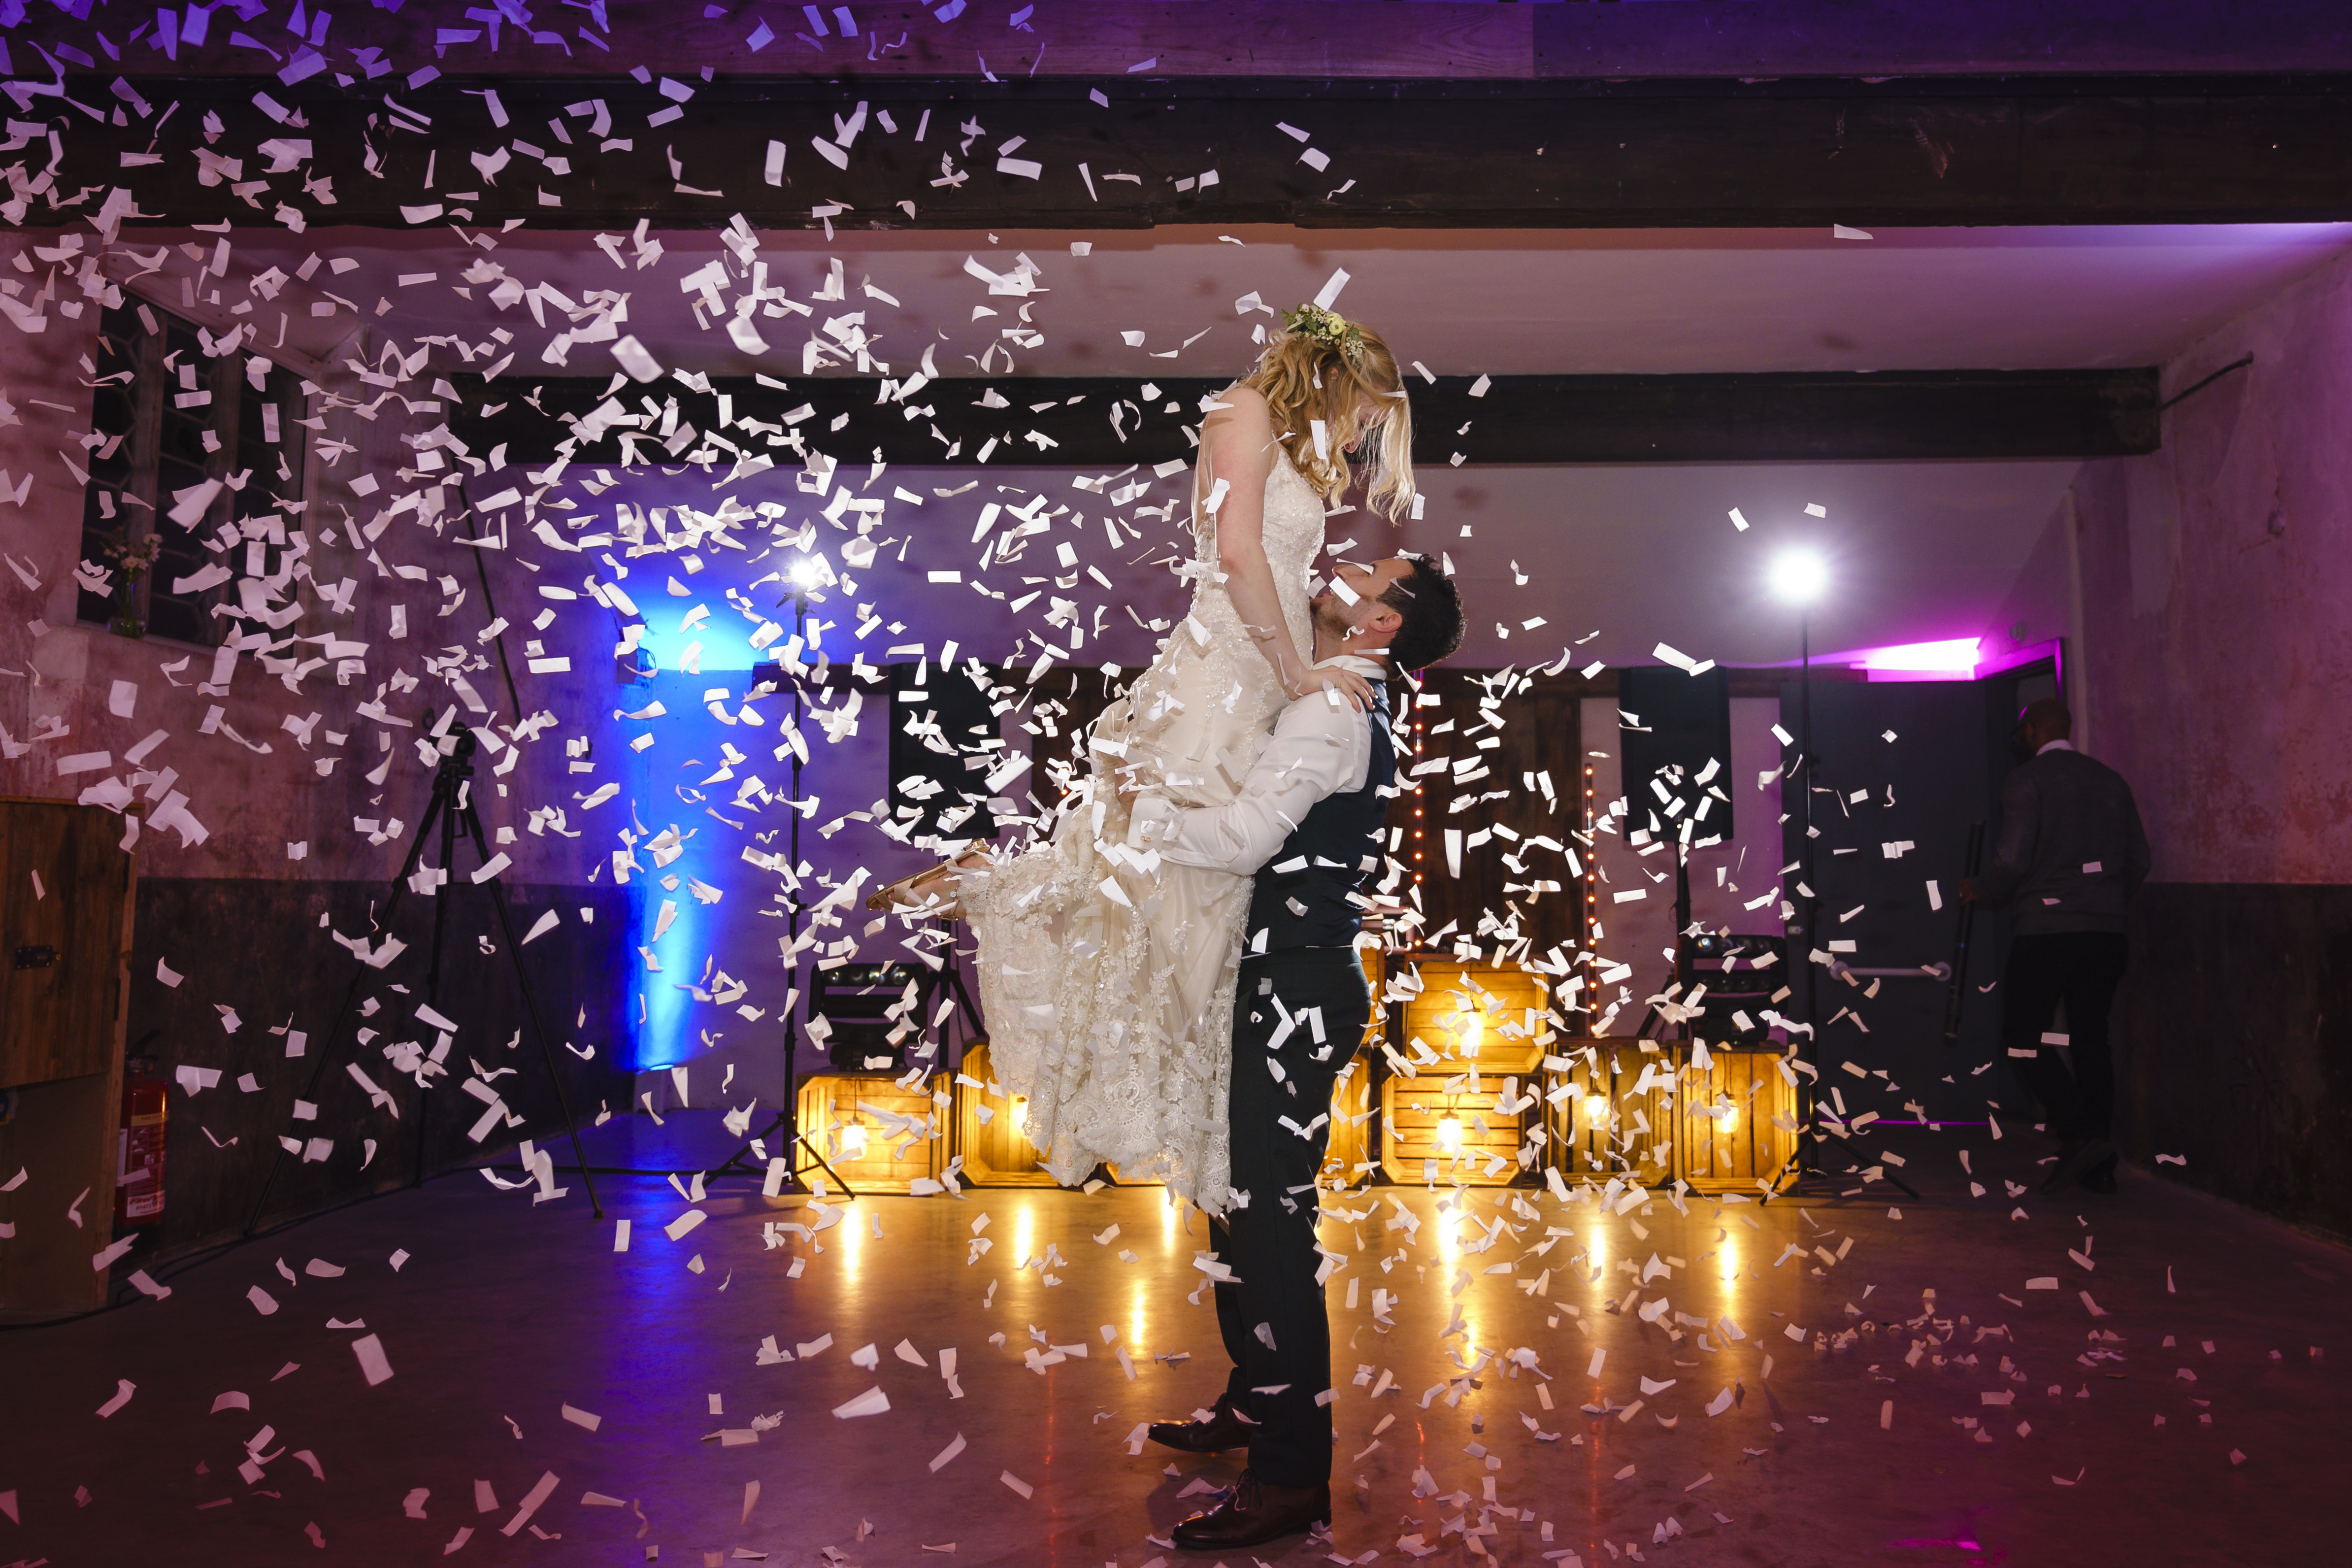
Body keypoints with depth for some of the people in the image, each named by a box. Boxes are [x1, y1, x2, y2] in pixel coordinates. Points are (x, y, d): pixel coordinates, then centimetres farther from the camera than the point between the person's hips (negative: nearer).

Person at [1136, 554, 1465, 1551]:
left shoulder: (1329, 711, -14)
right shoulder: (1350, 710, 18)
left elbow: (1243, 837, -24)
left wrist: (1136, 812, -13)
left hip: (1301, 989, -10)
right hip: (1294, 982, 10)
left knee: (1273, 1216, -6)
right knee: (1245, 1197, 18)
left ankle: (1292, 1475, 3)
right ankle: (1259, 1401, 34)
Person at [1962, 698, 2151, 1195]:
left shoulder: (2026, 781, -6)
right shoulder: (2110, 781, 12)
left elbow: (2013, 860, -13)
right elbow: (2138, 860, 15)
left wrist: (1980, 890, 5)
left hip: (2044, 930, -6)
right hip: (2105, 932, 6)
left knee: (2024, 1037, 0)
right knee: (2090, 1038, 11)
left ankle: (2079, 1134, -14)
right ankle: (2100, 1163, 12)